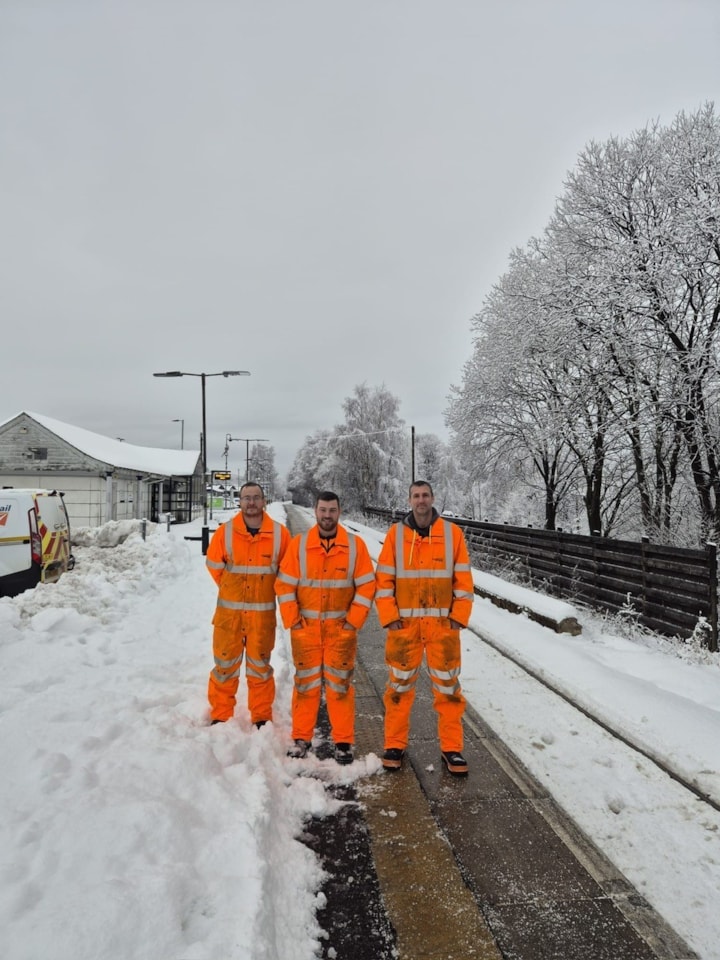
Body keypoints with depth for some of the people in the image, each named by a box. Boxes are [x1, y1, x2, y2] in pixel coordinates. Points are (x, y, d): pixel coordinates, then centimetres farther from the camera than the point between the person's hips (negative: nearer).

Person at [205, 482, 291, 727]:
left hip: (263, 613, 0)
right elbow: (214, 565, 8)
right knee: (225, 666, 8)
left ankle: (262, 717, 26)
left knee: (260, 667, 12)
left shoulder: (279, 533, -5)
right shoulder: (225, 532, -5)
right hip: (229, 612, 0)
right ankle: (220, 716, 25)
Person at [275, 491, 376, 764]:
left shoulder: (355, 545, -2)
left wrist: (353, 622, -5)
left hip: (341, 629, -1)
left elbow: (366, 586, -1)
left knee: (340, 684, 3)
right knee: (305, 683, 8)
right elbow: (284, 584, 0)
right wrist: (292, 620, -5)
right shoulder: (298, 544, -1)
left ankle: (343, 742, 15)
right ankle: (301, 738, 21)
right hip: (305, 628, 1)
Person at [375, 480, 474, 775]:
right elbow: (384, 579, 1)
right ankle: (395, 745, 23)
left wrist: (459, 616, -4)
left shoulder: (452, 532, 1)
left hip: (443, 623, 0)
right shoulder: (396, 533, 1)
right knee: (399, 684, 8)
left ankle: (452, 748, 21)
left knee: (448, 686, 7)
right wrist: (389, 616, -6)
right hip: (404, 623, 0)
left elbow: (463, 579, 2)